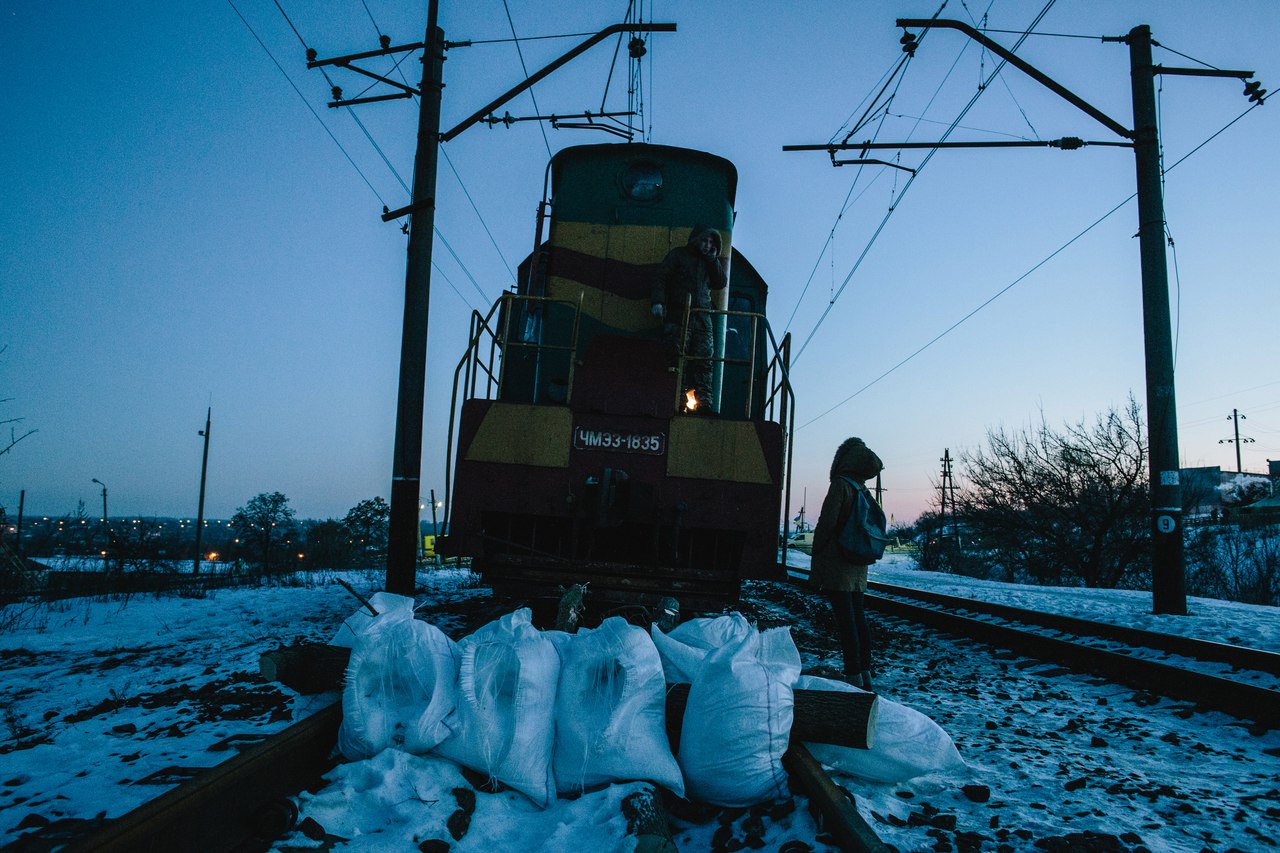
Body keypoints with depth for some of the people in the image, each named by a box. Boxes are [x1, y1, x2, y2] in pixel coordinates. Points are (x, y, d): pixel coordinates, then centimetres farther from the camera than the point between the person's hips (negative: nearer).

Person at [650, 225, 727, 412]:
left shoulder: (708, 262, 23)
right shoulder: (678, 254, 10)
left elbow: (721, 284, 17)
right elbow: (661, 277, 2)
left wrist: (714, 261, 9)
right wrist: (657, 302, -11)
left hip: (702, 318, 4)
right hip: (678, 315, -4)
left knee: (704, 361, -6)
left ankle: (704, 400, -9)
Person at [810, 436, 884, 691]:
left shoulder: (841, 485, -12)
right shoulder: (864, 491, 11)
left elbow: (827, 521, -16)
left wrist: (816, 556, -9)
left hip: (836, 563, -8)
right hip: (858, 566, 8)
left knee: (845, 620, -5)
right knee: (859, 617, 14)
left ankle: (854, 676, -3)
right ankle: (865, 675, 20)